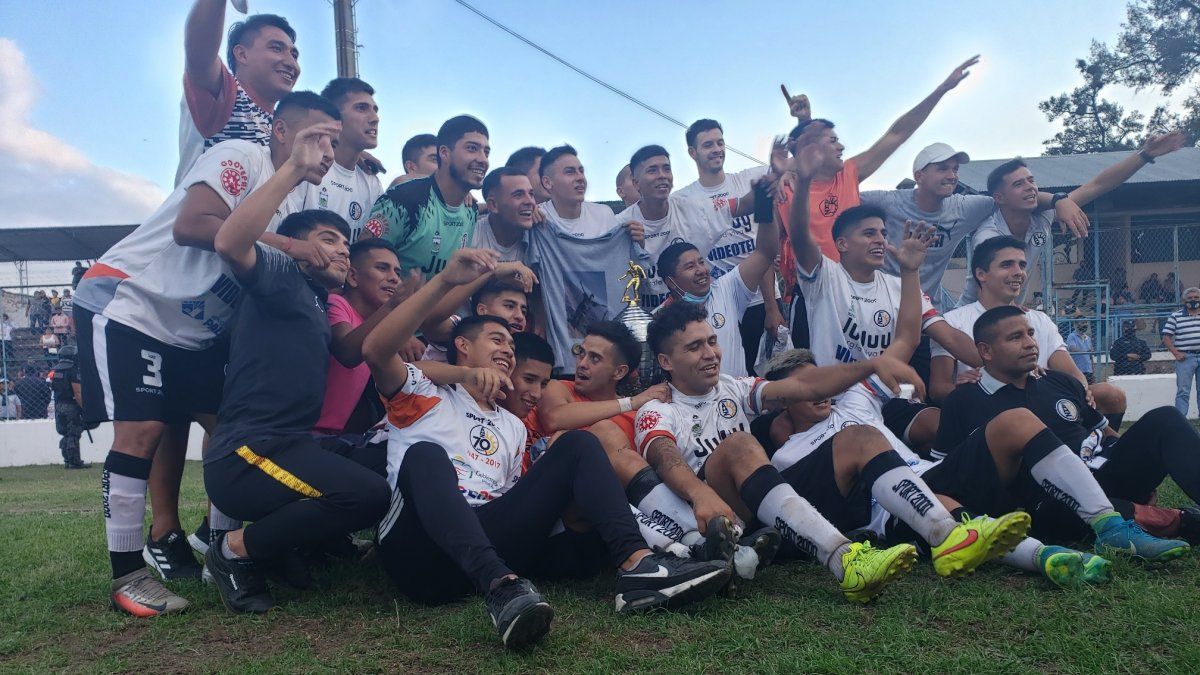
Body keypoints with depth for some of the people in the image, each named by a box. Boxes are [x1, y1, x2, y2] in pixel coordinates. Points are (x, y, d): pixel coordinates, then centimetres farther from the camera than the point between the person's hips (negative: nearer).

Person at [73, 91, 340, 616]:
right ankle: (127, 575, -5)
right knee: (142, 429, -15)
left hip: (195, 332, 9)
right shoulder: (241, 157, -16)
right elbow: (191, 225, -31)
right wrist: (282, 243, -30)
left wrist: (327, 267, -9)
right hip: (126, 302, -8)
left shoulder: (294, 200, 10)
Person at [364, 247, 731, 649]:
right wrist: (445, 280, -14)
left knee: (578, 443, -4)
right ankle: (501, 587, -52)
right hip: (421, 552, -4)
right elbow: (375, 350, -5)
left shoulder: (513, 426, 31)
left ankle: (636, 563, -28)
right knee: (427, 454, -32)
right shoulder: (425, 396, 15)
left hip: (490, 540, 4)